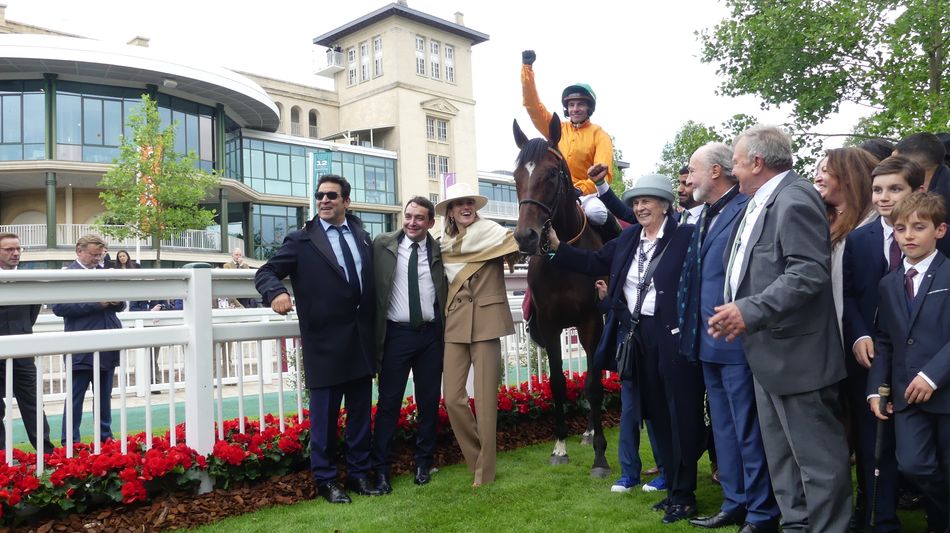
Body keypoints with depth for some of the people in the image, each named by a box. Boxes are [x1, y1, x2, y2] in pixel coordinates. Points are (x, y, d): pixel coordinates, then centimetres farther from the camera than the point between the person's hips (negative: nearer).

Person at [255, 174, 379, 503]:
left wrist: (376, 330, 15)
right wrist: (276, 292, -28)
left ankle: (359, 474, 26)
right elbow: (266, 272, -6)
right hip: (325, 342, -4)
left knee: (361, 412, 12)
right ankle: (325, 480, 20)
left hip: (362, 339, 4)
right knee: (324, 415, 5)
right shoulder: (301, 240, -3)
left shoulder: (361, 235, 11)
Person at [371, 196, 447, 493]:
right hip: (396, 333, -2)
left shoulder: (439, 250, 4)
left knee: (429, 401, 11)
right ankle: (381, 469, 14)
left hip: (431, 334, 2)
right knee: (388, 402, 2)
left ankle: (423, 463, 27)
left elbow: (446, 291, 9)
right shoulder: (382, 245, -1)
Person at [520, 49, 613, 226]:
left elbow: (604, 172, -10)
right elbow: (532, 105, 6)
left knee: (596, 213, -33)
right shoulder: (557, 129, 12)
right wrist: (527, 67, -2)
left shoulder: (599, 135, 3)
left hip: (586, 193, -3)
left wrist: (581, 189, -29)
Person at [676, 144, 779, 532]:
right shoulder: (704, 216, 15)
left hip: (736, 341, -9)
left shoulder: (747, 209, -13)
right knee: (723, 428, 18)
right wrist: (693, 330, 13)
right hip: (709, 341, 9)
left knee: (748, 431, 3)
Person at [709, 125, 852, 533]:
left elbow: (809, 273, -25)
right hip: (769, 351, 11)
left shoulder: (795, 200, -16)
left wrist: (750, 311, -28)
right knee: (780, 451, 19)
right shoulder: (760, 204, 13)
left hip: (795, 351, -11)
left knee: (816, 453, 1)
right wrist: (737, 310, 10)